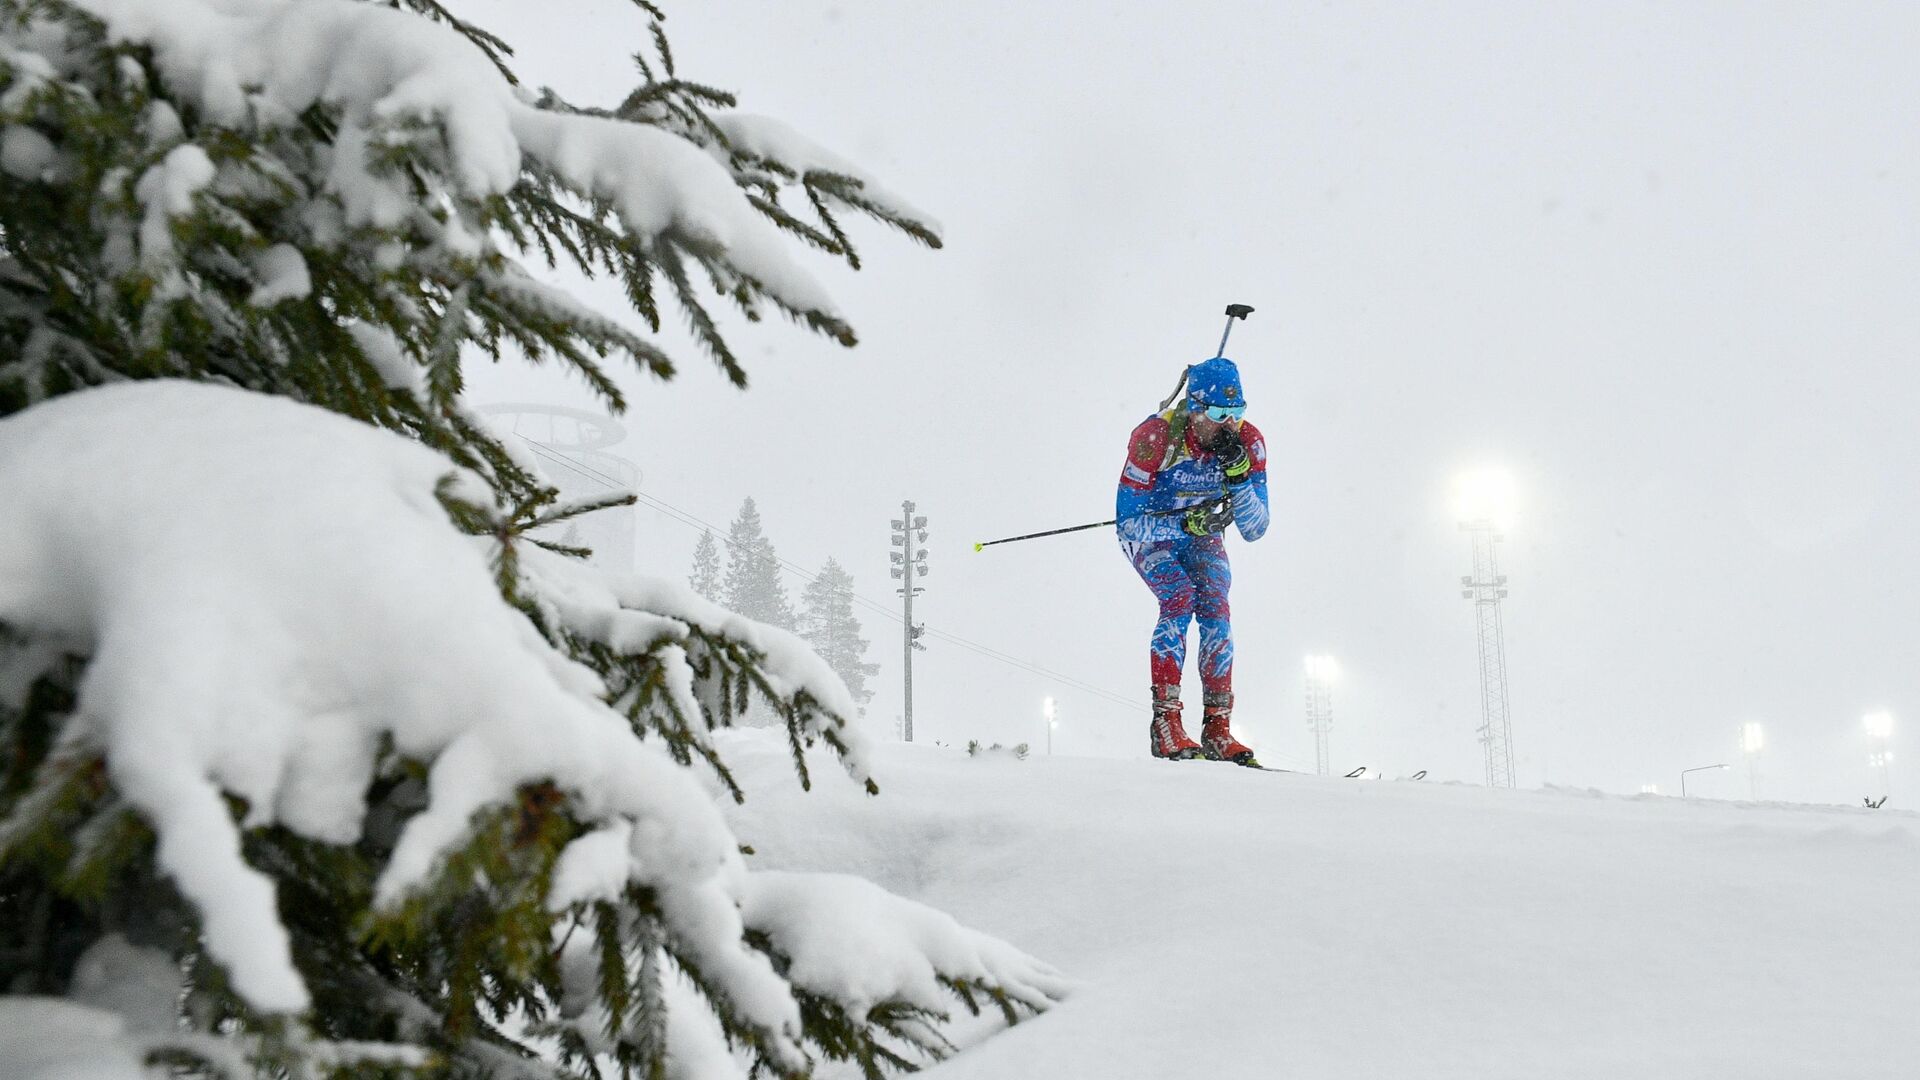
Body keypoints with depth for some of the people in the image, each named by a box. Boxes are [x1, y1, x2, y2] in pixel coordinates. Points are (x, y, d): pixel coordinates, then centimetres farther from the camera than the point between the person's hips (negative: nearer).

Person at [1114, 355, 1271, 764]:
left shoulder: (1248, 442, -21)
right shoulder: (1154, 439, -31)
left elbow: (1255, 530, -20)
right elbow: (1128, 522, -28)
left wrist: (1238, 476, -36)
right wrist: (1185, 523, -43)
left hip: (1202, 535, 3)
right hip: (1149, 531, -3)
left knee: (1216, 610, -18)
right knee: (1179, 600, -26)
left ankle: (1217, 729, -13)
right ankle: (1165, 723, -24)